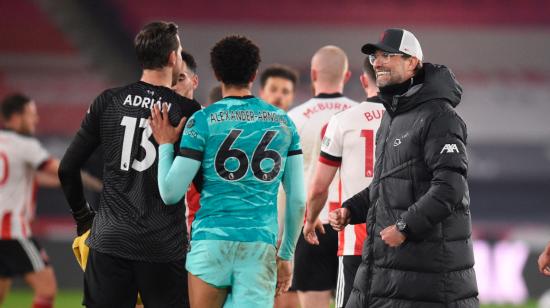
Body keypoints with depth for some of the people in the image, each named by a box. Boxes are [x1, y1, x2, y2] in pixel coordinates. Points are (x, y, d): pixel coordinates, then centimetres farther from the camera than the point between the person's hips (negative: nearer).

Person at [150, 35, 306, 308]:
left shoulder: (203, 121, 0)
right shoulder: (283, 122, 10)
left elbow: (170, 193, -3)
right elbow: (298, 199, 11)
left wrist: (165, 144, 12)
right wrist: (287, 255, 21)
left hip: (212, 240, -2)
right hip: (262, 245, 2)